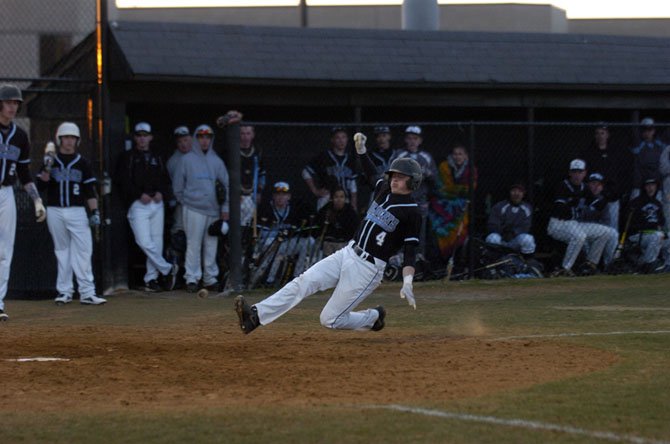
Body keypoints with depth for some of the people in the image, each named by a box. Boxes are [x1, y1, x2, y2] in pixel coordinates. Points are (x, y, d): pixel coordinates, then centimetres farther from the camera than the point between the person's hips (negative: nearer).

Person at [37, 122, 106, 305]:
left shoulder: (82, 163, 8)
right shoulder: (51, 161, 7)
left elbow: (90, 190, 7)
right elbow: (41, 186, 0)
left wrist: (95, 211, -1)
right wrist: (47, 168, -15)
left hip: (77, 212, 0)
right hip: (55, 212, 0)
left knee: (83, 250, -8)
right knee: (62, 251, 5)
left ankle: (87, 292, -11)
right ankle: (64, 291, 10)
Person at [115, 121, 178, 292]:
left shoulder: (157, 159, 19)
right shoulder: (127, 157, 5)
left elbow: (166, 180, 18)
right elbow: (123, 181, -4)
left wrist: (161, 193, -3)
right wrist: (140, 195, -14)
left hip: (157, 203, 4)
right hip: (138, 205, -4)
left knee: (156, 242, 1)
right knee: (144, 241, -15)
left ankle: (151, 278, 7)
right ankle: (168, 269, -1)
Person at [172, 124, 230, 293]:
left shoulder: (217, 161, 14)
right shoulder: (187, 160, 5)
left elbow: (226, 185, 12)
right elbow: (178, 186, 8)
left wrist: (225, 208, 5)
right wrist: (185, 202, 3)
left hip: (213, 210, 3)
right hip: (194, 209, -3)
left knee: (211, 245, 5)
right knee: (193, 244, -7)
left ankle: (210, 278, 11)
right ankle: (191, 279, -6)